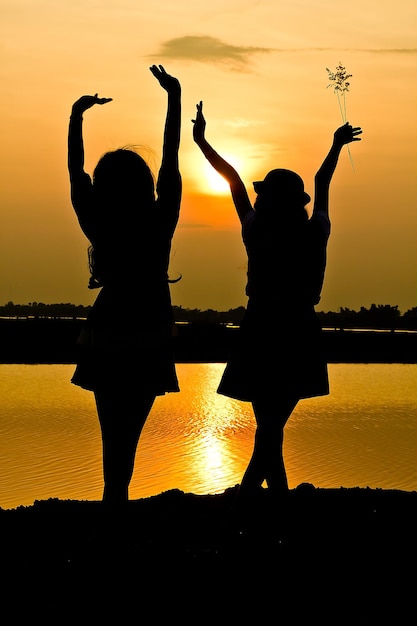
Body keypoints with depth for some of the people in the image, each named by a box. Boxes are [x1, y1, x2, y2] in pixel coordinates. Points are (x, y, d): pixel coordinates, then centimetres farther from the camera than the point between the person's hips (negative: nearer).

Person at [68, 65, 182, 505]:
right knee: (127, 434, 0)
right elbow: (171, 159, -4)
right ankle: (116, 501, -5)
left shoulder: (99, 227, -9)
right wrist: (174, 97, 2)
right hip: (148, 344, -1)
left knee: (114, 433, 9)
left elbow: (75, 171, 3)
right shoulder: (159, 226, -10)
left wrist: (76, 115, 12)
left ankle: (115, 498, 8)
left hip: (105, 341, 1)